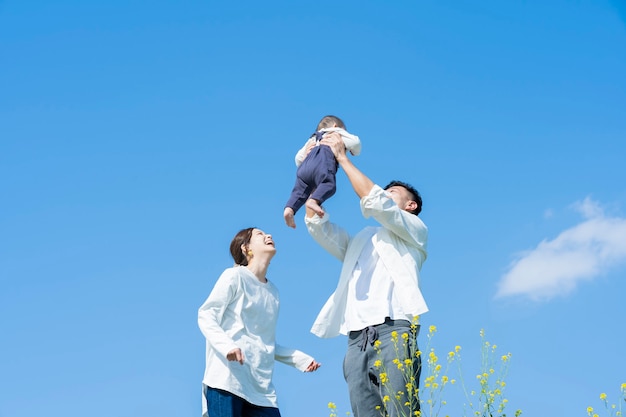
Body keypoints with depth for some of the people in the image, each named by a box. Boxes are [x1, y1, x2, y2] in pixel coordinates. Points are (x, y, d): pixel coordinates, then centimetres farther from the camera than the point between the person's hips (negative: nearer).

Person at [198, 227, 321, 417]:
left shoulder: (272, 292, 21)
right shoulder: (235, 276, 2)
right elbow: (206, 316, -5)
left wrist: (299, 358, 12)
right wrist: (227, 346, -22)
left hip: (260, 386, 7)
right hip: (227, 378, -7)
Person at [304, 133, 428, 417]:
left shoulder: (415, 231, 18)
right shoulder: (360, 241, 33)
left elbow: (375, 202, 3)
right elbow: (317, 224, 24)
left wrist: (342, 158, 8)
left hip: (393, 328, -4)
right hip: (357, 338, 5)